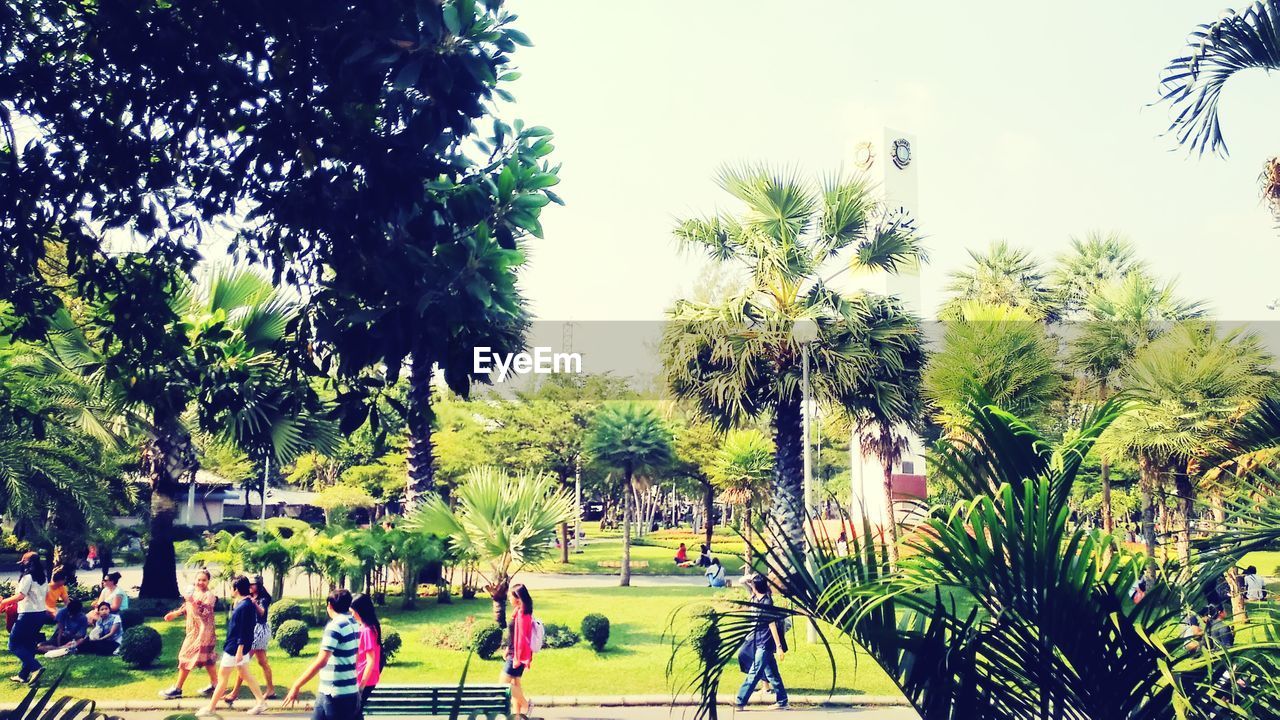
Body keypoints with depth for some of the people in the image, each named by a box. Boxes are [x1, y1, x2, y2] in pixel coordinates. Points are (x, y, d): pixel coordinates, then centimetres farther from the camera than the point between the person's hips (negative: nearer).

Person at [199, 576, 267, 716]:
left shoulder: (245, 606, -21)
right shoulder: (245, 604, 9)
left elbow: (244, 630, -23)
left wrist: (240, 650, -23)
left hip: (235, 647, -10)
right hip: (238, 647, 10)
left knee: (222, 676, 2)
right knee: (245, 675, 13)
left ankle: (211, 708, 12)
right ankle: (261, 702, 14)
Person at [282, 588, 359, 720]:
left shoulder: (335, 626, -15)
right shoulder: (354, 624, 9)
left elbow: (321, 662, -23)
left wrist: (296, 686, -20)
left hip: (334, 695, -8)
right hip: (352, 692, 8)